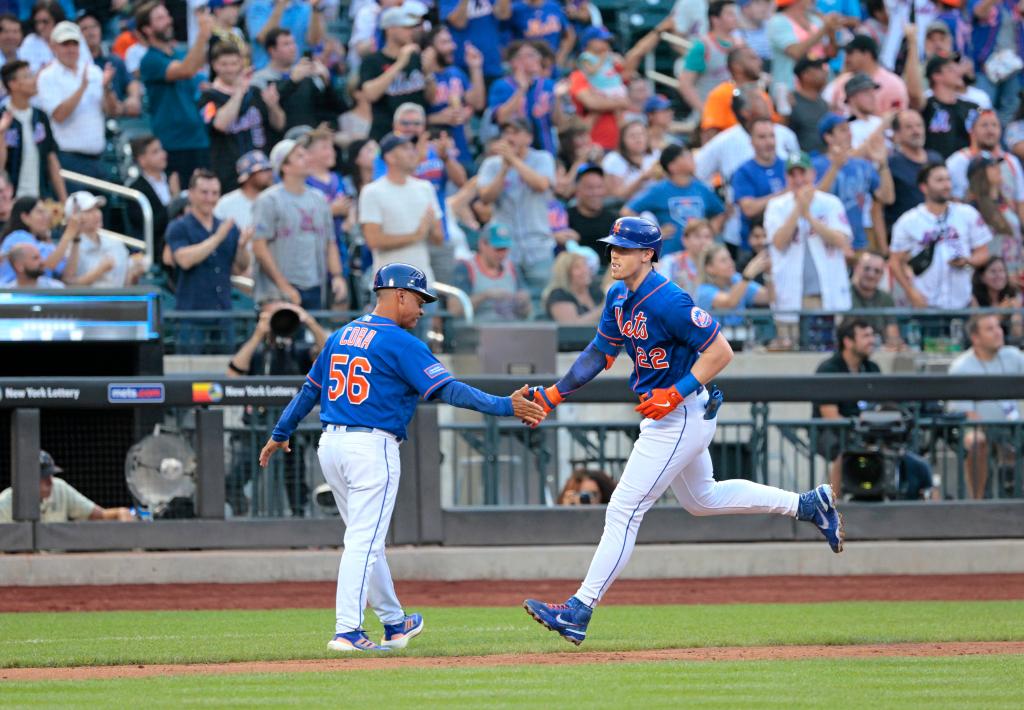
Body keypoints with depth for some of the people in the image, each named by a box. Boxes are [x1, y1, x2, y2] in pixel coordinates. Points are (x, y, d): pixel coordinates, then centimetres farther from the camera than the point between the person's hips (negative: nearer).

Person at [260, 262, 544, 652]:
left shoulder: (340, 337, 13)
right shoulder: (400, 343, -9)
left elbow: (310, 389, 20)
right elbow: (447, 389, -16)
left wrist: (281, 434, 30)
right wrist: (505, 406, -16)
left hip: (331, 445, 8)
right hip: (372, 448, -8)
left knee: (365, 540, 17)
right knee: (364, 542, -7)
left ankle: (394, 622, 29)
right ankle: (347, 631, -12)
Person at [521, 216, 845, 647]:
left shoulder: (667, 302, -24)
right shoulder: (620, 297, 4)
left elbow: (721, 352, -22)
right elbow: (600, 352, 11)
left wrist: (675, 395, -26)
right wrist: (552, 396, 3)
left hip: (684, 415, -11)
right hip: (662, 414, 11)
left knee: (624, 511, -10)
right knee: (701, 499, 27)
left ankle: (579, 611, -9)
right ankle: (807, 505, 35)